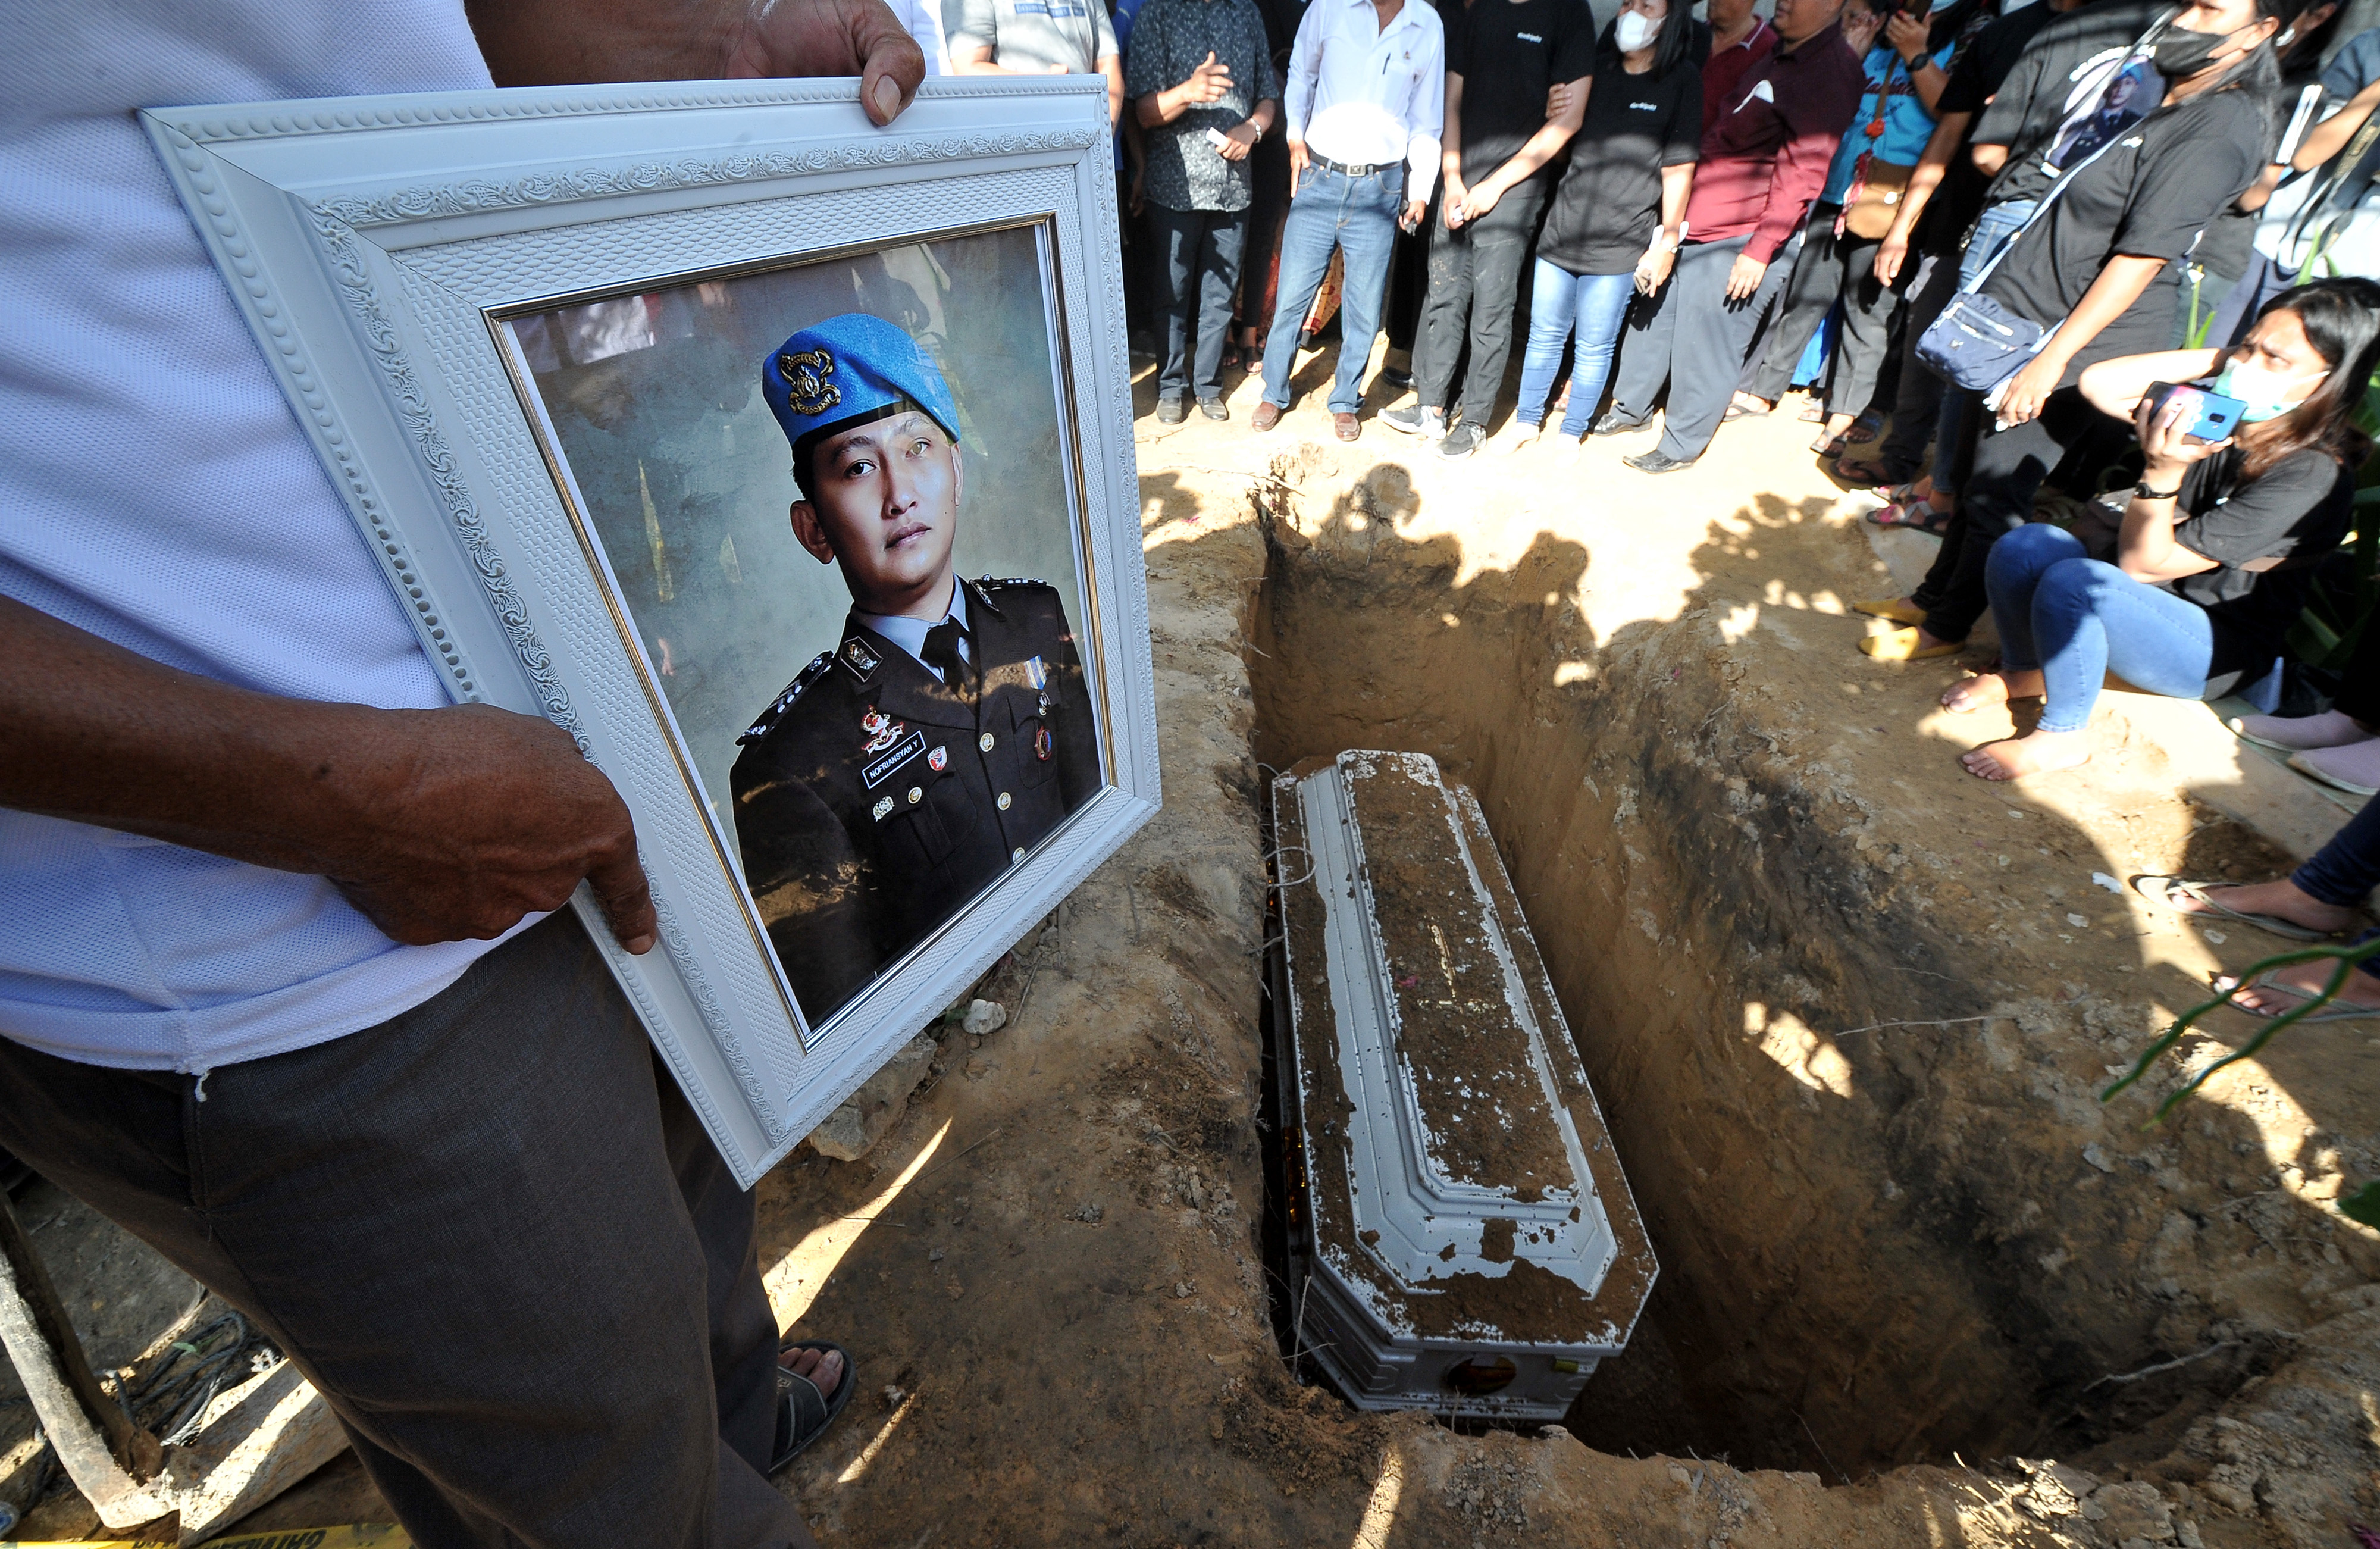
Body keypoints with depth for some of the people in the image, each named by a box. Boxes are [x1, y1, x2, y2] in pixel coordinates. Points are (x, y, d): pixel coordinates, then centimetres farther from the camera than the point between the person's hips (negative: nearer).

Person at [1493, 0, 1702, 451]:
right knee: (1544, 334, 10)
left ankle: (1572, 432, 18)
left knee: (1594, 347, 3)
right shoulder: (1597, 69, 10)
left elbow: (1679, 169, -3)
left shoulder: (1682, 80, -2)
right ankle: (1527, 420, 25)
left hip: (1619, 246, -3)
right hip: (1562, 230, 4)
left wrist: (1666, 245, -5)